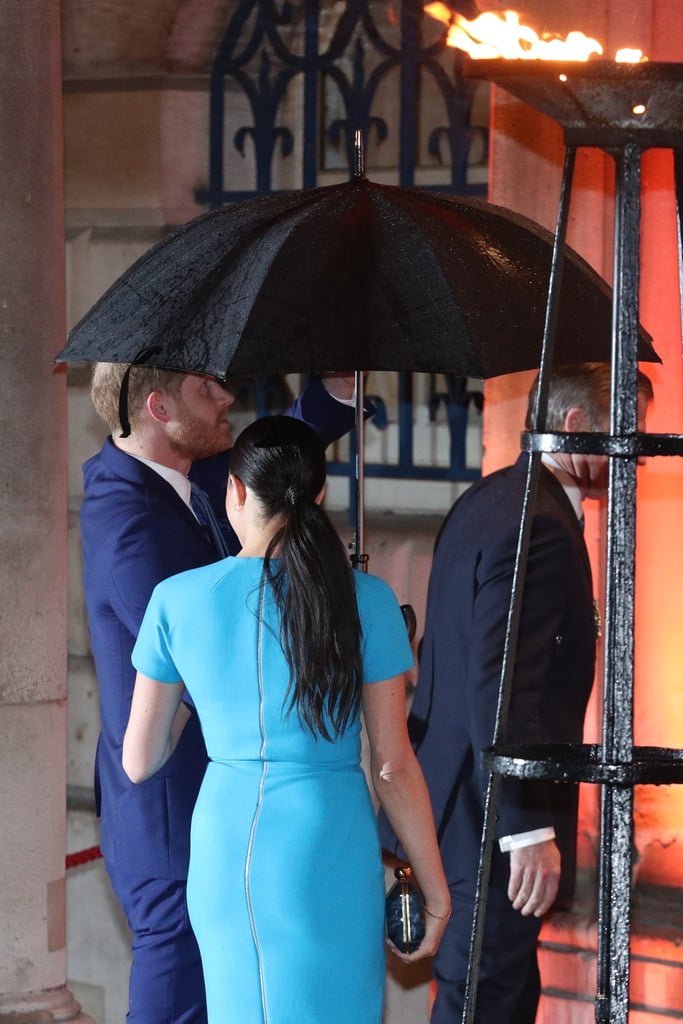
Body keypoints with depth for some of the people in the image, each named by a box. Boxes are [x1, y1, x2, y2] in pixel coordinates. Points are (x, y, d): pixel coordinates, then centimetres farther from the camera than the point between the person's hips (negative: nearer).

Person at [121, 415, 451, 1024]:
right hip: (329, 848, -2)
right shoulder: (366, 600, -6)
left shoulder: (177, 599, -1)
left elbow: (139, 763, 6)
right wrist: (436, 889, 5)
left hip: (224, 836, 2)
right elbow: (393, 767, -5)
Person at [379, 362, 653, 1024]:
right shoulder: (539, 525, -20)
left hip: (452, 801, 10)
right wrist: (530, 828, -25)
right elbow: (502, 685, -26)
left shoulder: (485, 499, 13)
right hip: (492, 821, -10)